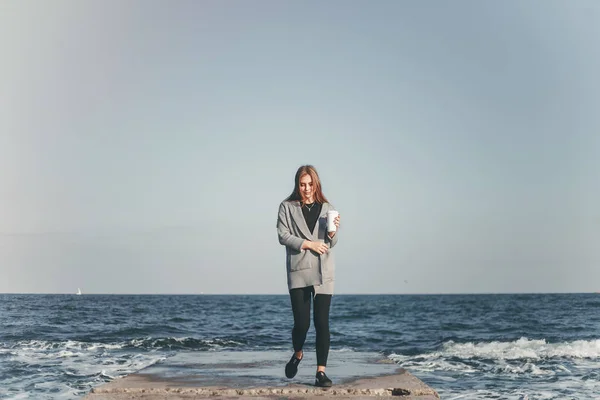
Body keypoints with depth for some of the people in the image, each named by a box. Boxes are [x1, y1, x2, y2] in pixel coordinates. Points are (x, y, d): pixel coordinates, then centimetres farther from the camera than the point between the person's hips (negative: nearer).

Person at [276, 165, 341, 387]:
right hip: (298, 271, -1)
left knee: (322, 322, -3)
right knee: (301, 322, -3)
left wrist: (333, 232, -14)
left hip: (323, 272, 2)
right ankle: (297, 354, 29)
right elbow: (283, 236, -3)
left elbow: (332, 242, 7)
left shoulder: (327, 208, 10)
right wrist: (308, 244, -11)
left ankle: (321, 372, 1)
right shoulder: (287, 207, 5)